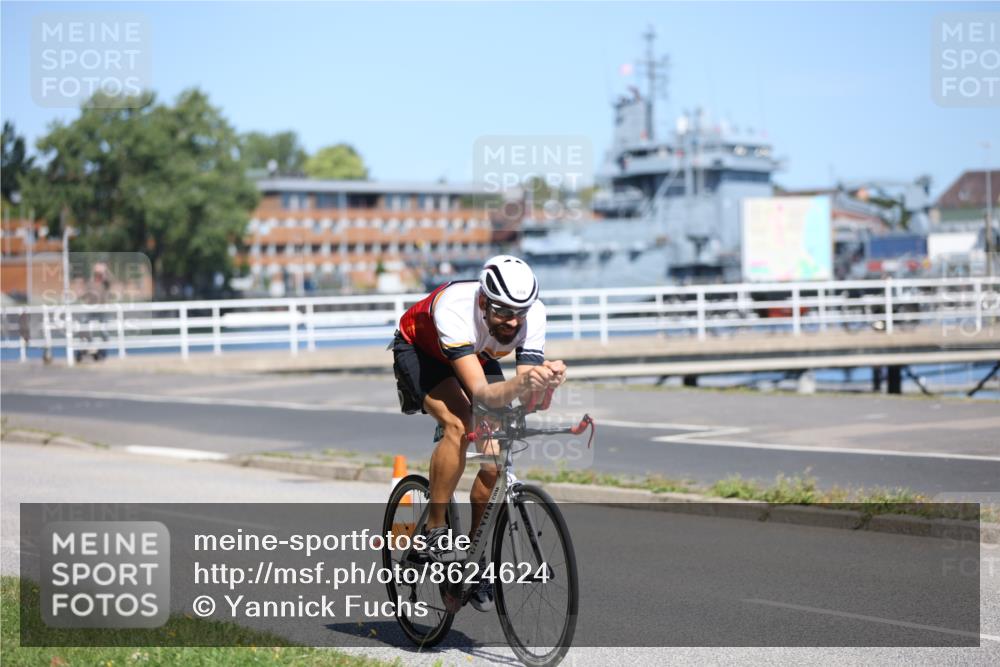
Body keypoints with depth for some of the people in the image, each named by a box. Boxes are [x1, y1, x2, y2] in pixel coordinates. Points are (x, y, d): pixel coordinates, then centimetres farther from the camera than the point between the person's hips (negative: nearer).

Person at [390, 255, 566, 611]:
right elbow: (482, 393, -49)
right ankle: (435, 529, -15)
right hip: (420, 350, -4)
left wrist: (544, 380, -57)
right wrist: (522, 383, -68)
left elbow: (525, 394, -35)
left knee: (496, 456, -14)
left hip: (478, 357, 4)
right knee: (459, 425, -31)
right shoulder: (454, 308, -42)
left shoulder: (532, 312, -31)